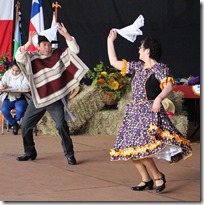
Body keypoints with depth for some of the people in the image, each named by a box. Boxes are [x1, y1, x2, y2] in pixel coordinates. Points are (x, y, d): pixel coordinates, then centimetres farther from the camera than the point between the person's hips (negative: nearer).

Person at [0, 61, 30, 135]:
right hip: (9, 98, 3)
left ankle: (14, 121, 4)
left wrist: (13, 87, -26)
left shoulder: (24, 75, -4)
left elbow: (26, 86, -17)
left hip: (20, 98, -3)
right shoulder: (7, 74, 9)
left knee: (20, 110, -34)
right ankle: (14, 123, 0)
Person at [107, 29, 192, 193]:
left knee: (137, 148, -20)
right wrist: (110, 41, 20)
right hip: (134, 112, 8)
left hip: (149, 112, -8)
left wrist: (159, 99, -42)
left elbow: (169, 86, -23)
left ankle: (158, 175, -5)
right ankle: (146, 180, 15)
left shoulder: (160, 69, -8)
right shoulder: (138, 66, 14)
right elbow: (114, 63, 20)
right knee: (130, 149, 5)